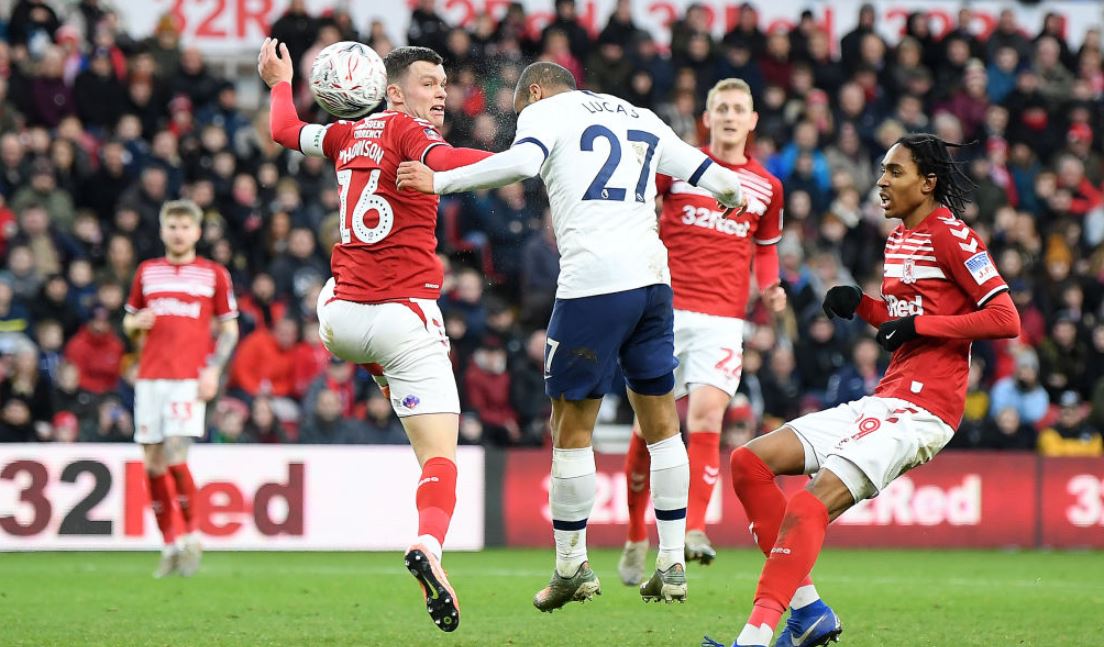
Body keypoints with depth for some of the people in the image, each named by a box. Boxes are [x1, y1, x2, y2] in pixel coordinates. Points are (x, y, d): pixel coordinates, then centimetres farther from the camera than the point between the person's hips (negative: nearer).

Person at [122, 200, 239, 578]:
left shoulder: (214, 274, 6)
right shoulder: (147, 272, 14)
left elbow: (229, 328, 8)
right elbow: (129, 324, 21)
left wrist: (213, 369, -5)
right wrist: (137, 323, -3)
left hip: (189, 377, -4)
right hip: (150, 376, 4)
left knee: (175, 458, -16)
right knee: (153, 463, 0)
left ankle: (191, 535, 1)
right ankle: (169, 544, 9)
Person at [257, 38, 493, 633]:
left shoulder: (350, 136, 13)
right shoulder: (407, 132, -6)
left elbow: (285, 129, 32)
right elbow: (443, 162, -30)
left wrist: (279, 83, 49)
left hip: (341, 317, 6)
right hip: (406, 316, -6)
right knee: (440, 456, -10)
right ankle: (428, 545, -35)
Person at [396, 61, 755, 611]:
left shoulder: (544, 110, 5)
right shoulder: (640, 119, 22)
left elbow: (522, 162, -16)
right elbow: (701, 170, 26)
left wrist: (439, 182, -11)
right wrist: (734, 195, 49)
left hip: (593, 282, -6)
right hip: (653, 277, 6)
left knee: (572, 424, 3)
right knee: (660, 421, 14)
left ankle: (571, 567, 8)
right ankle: (672, 565, 12)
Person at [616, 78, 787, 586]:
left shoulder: (766, 187, 12)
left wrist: (770, 288, 6)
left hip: (723, 318, 1)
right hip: (665, 309, -1)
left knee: (707, 414, -19)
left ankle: (692, 530, -23)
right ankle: (636, 539, 17)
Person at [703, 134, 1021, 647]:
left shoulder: (950, 235, -9)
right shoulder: (899, 238, 19)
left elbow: (1005, 319, -14)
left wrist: (918, 324, -16)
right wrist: (860, 305, 10)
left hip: (920, 411, -10)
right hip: (881, 402, 10)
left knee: (810, 505, -25)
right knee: (749, 462, 1)